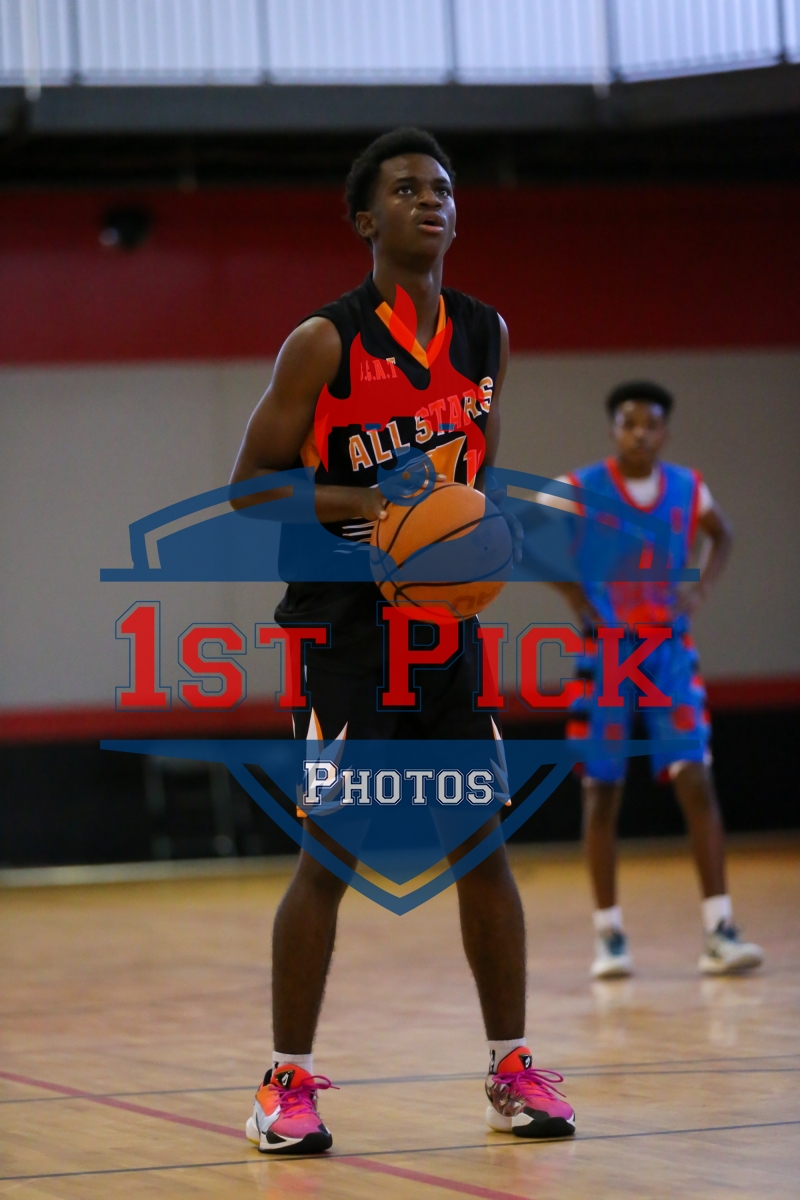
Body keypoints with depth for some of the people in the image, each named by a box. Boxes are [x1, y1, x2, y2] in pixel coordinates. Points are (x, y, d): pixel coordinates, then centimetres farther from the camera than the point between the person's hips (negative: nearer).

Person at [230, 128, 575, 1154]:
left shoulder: (485, 333, 8)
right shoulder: (324, 343, -9)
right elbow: (251, 484, -8)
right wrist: (368, 507, -21)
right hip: (346, 622, -5)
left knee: (484, 840, 4)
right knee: (329, 850, -6)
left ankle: (513, 1069, 13)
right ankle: (288, 1081, 3)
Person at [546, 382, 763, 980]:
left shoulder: (688, 488, 1)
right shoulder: (579, 491, -8)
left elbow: (722, 533, 20)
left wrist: (702, 589, 2)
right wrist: (579, 600, -9)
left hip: (669, 650, 2)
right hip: (605, 653, -2)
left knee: (696, 781, -10)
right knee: (603, 792, 3)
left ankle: (720, 931, -10)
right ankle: (609, 934, 14)